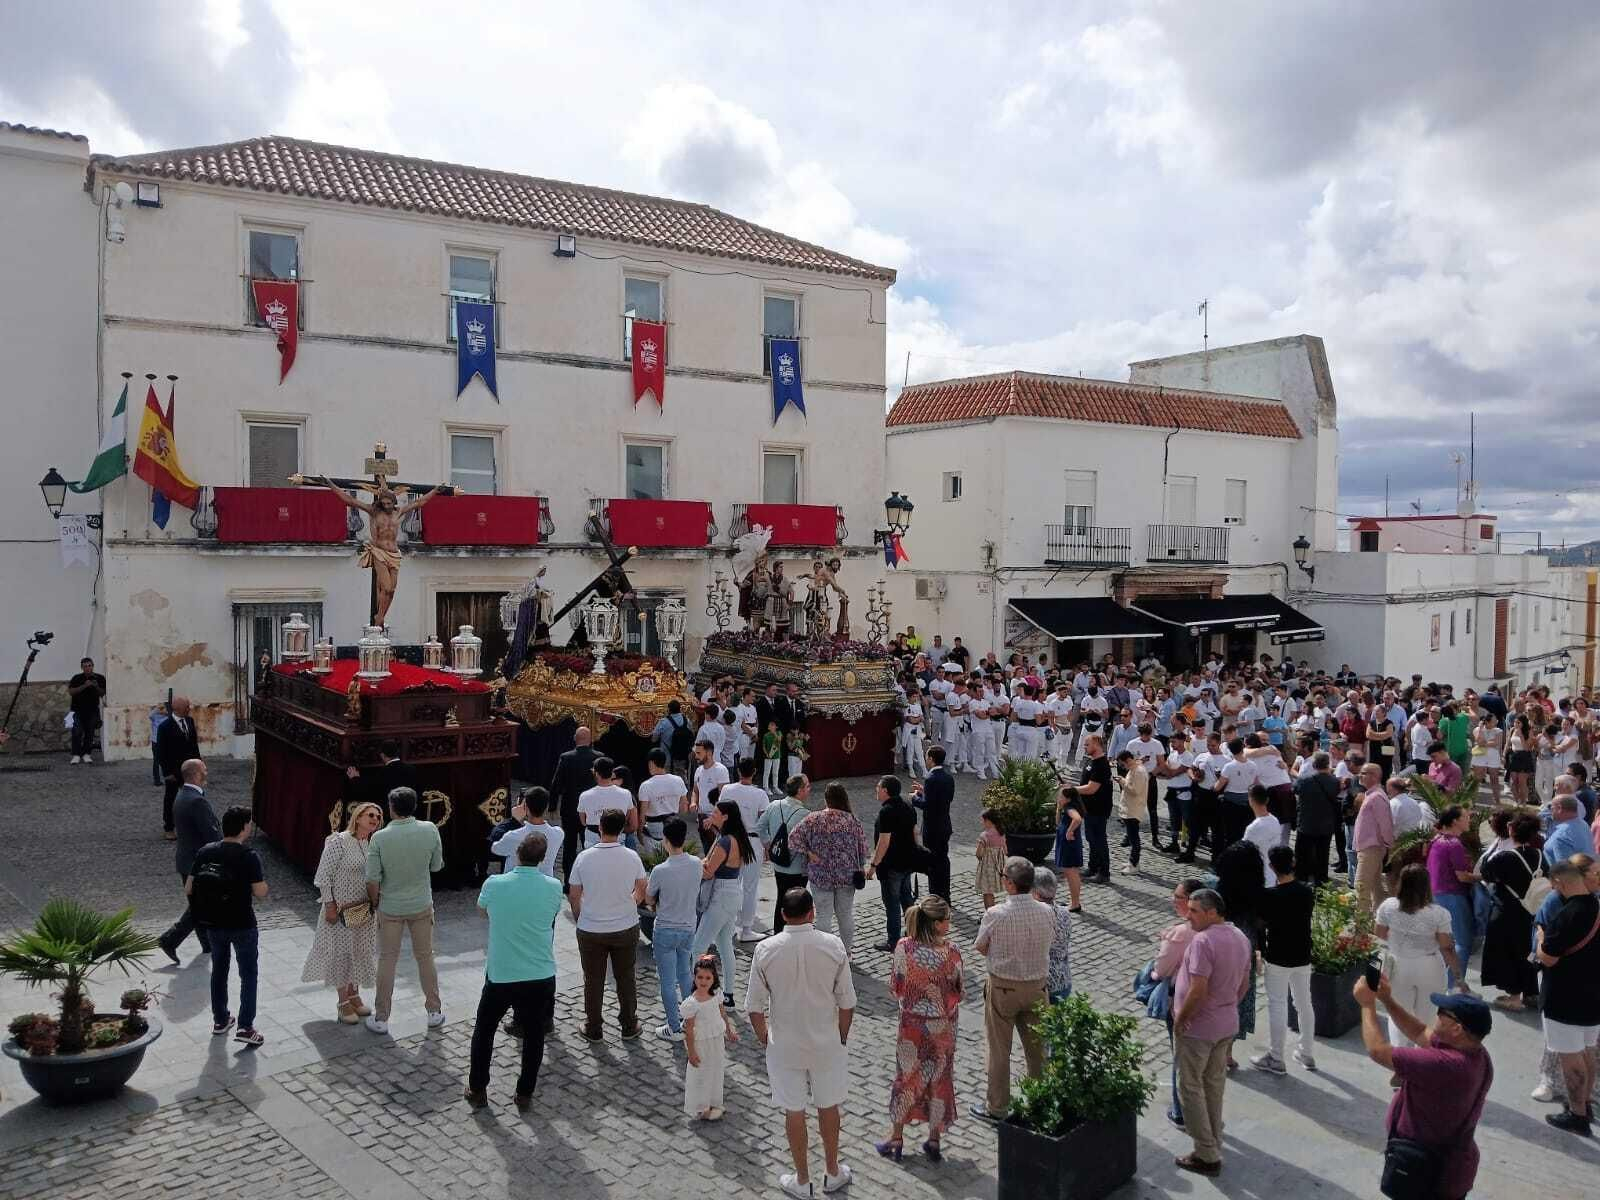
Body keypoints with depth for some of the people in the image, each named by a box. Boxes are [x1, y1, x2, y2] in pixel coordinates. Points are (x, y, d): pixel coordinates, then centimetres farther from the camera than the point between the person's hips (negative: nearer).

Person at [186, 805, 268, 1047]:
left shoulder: (205, 852, -5)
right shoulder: (249, 857, -19)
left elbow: (188, 889, -2)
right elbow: (261, 893, -19)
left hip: (213, 924, 5)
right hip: (242, 925, -4)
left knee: (219, 970, 22)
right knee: (248, 974, 8)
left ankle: (220, 1020, 32)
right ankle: (245, 1027, 4)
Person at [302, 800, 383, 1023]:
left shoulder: (373, 844, 1)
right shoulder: (338, 842, -17)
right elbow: (323, 876, -15)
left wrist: (375, 904, 10)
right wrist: (329, 905, -15)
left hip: (364, 910, 6)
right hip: (342, 910, -6)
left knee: (360, 952, 15)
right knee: (341, 952, 6)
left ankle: (354, 995, 32)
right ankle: (344, 1003, 19)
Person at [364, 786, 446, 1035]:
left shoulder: (380, 838, -17)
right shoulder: (430, 830, -13)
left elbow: (372, 880, -14)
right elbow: (437, 865, 0)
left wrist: (376, 903, 3)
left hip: (390, 908, -1)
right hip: (422, 905, 2)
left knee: (387, 961, 11)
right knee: (425, 957, 15)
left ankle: (381, 1018, 20)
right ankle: (434, 1012, 25)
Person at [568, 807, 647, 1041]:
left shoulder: (584, 858, -13)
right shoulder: (632, 857, -10)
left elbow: (573, 896, -5)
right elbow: (640, 892, 4)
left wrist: (579, 920, 13)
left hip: (591, 931, -1)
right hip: (626, 928, 1)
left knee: (593, 980, 14)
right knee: (626, 978, 16)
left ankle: (593, 1030, 24)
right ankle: (629, 1027, 26)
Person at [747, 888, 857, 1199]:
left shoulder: (765, 950, -15)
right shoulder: (833, 946, -14)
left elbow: (754, 1007, -9)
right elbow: (847, 1002, -7)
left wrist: (766, 1040, 8)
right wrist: (841, 1038, 8)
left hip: (785, 1046, -1)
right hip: (827, 1043, 1)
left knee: (794, 1111, 14)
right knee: (828, 1106, 19)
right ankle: (832, 1173, 35)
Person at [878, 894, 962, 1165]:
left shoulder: (904, 948, -18)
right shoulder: (951, 951, -19)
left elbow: (896, 988, -8)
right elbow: (958, 992, -9)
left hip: (912, 1024, 1)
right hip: (943, 1027, 0)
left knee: (907, 1078, 17)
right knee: (940, 1080, 16)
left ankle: (896, 1138, 28)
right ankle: (934, 1140, 27)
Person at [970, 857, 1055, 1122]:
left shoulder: (995, 915, -22)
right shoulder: (1046, 913, -10)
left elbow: (981, 948, -7)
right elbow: (1049, 943, 5)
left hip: (1003, 987, -4)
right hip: (1037, 985, 4)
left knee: (998, 1049, 11)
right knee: (1036, 1046, 19)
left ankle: (996, 1106, 22)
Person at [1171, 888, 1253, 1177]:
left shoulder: (1203, 940, -26)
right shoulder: (1241, 939, 3)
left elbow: (1197, 991, -28)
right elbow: (1244, 985, 12)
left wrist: (1180, 1020, -16)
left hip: (1197, 1027, -8)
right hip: (1228, 1024, 8)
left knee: (1191, 1087, 4)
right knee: (1215, 1084, 20)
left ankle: (1208, 1155, 8)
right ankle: (1213, 1140, 32)